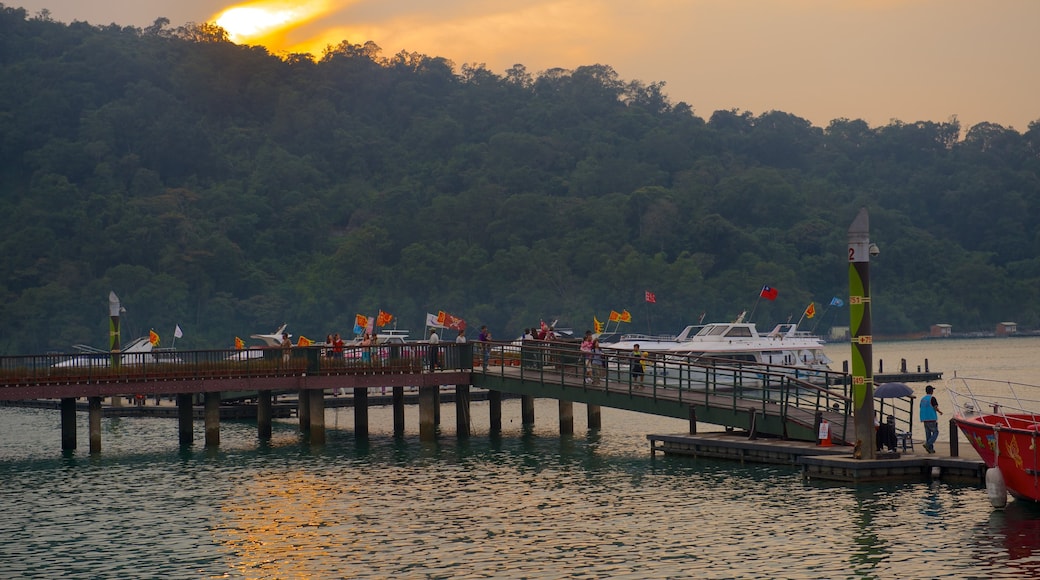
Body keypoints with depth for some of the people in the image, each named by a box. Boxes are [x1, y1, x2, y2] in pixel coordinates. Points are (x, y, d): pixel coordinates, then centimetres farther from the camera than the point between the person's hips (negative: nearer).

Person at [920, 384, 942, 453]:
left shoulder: (922, 399, 11)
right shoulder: (932, 398, -9)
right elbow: (935, 407, -15)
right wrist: (939, 412, 4)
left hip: (925, 419, 7)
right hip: (932, 419, -7)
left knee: (928, 434, 10)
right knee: (935, 432, 1)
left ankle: (931, 448, 9)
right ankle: (927, 444, -15)